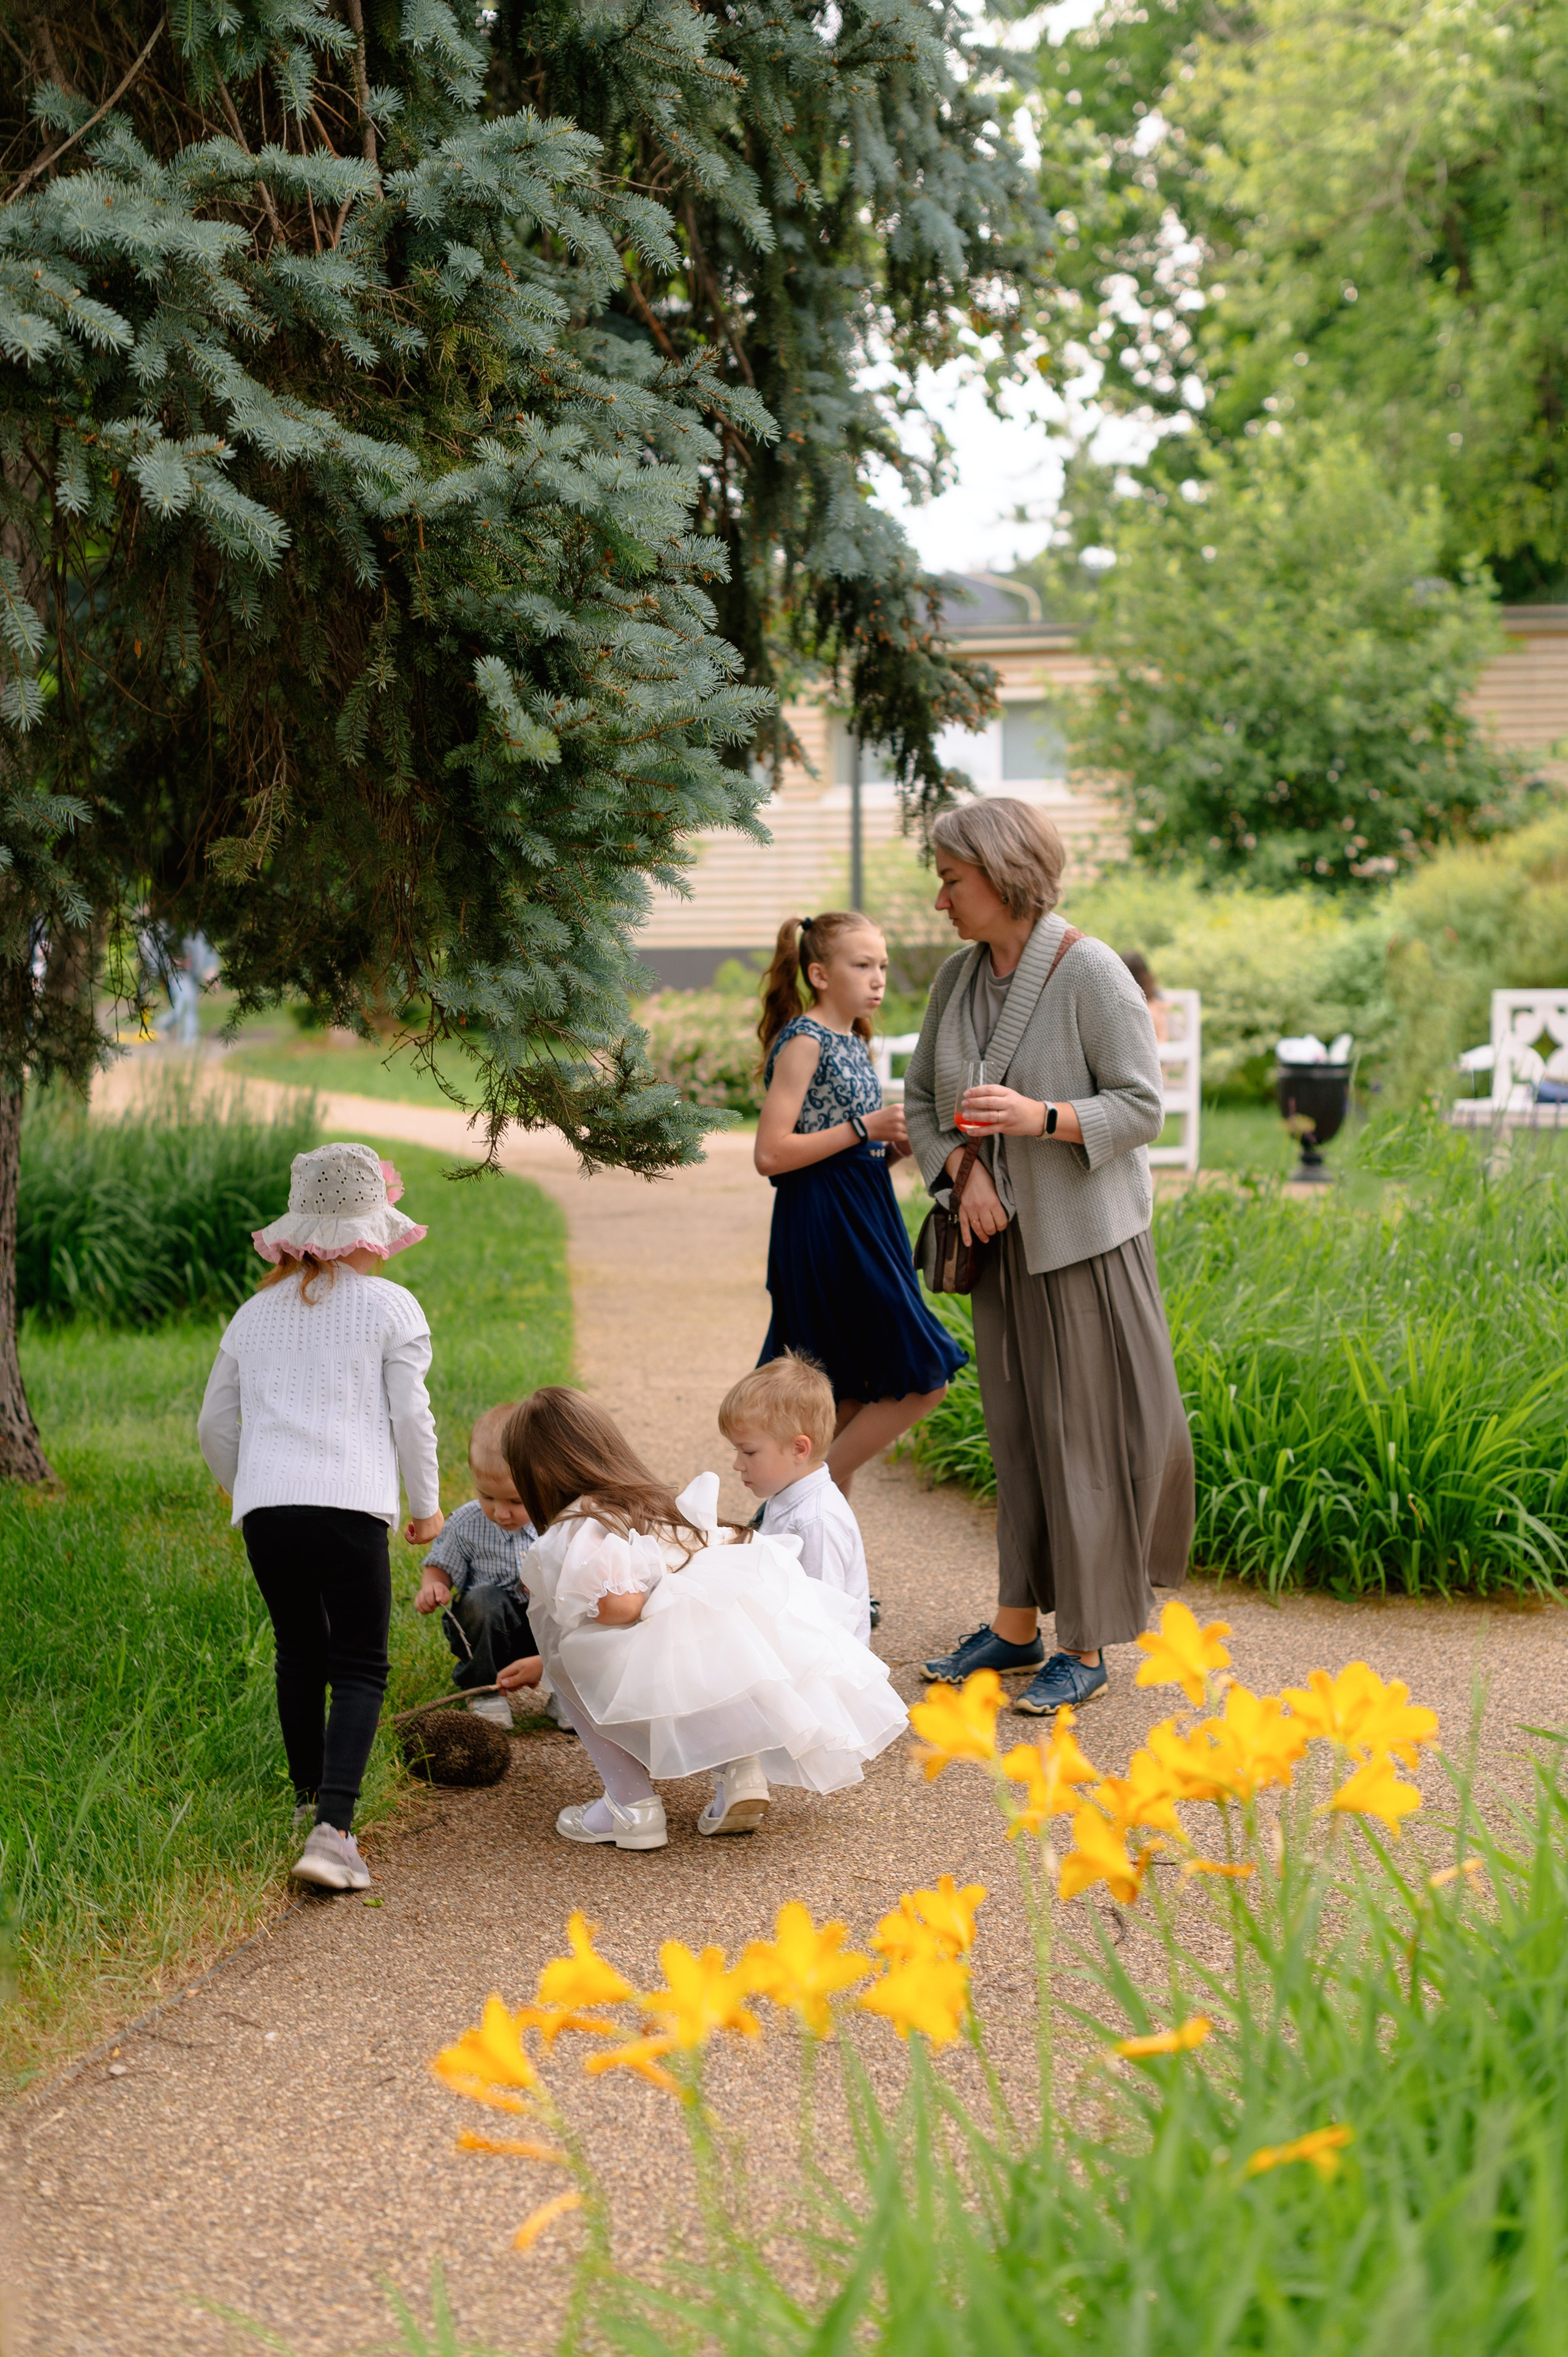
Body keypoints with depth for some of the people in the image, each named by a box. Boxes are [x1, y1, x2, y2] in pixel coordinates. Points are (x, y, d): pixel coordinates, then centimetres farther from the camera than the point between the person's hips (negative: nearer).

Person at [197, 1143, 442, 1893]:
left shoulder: (255, 1314, 20)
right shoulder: (391, 1306, 7)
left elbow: (215, 1424, 23)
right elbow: (411, 1416, 3)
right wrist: (426, 1506, 15)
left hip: (264, 1507, 4)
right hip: (347, 1504, -4)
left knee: (300, 1654, 21)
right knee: (361, 1668, -1)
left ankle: (309, 1797, 31)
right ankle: (333, 1831, -16)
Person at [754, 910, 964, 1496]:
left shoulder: (852, 1044, 16)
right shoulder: (803, 1041, -11)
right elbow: (772, 1153, -19)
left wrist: (896, 1142, 4)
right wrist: (864, 1129, -17)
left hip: (862, 1222, 9)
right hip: (823, 1228, -9)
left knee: (853, 1402, 9)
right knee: (922, 1381, -10)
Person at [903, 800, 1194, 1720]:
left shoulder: (1090, 971, -13)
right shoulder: (960, 976, 6)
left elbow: (1142, 1107, -12)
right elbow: (922, 1098, 13)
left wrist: (1045, 1117, -26)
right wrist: (962, 1170, -5)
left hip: (1087, 1239, -6)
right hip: (1004, 1237, 6)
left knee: (1086, 1435, -2)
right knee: (1014, 1432, 11)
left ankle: (1089, 1649, 7)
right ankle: (1016, 1627, 20)